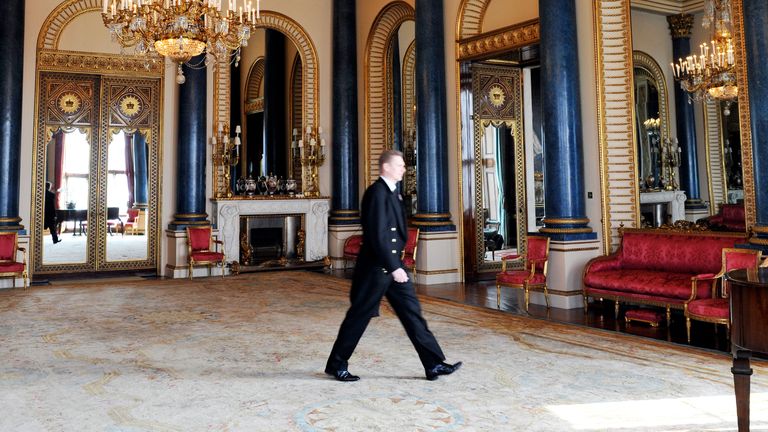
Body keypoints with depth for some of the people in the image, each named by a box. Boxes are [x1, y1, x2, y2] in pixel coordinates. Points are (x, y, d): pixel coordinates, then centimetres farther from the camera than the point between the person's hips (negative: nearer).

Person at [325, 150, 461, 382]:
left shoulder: (392, 193, 13)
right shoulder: (376, 192, -17)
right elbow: (377, 234, -23)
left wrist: (396, 264, 19)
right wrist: (393, 267, -24)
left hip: (393, 264, 9)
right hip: (376, 266, -9)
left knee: (412, 312, 7)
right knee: (359, 316, 2)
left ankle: (434, 364, 11)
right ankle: (336, 364, 18)